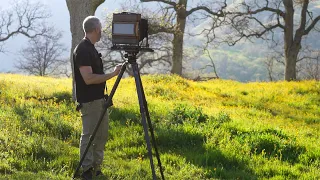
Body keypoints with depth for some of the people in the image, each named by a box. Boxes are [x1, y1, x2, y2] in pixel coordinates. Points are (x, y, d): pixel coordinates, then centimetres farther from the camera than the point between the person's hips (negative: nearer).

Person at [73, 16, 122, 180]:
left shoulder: (91, 48, 13)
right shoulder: (83, 50, -18)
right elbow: (88, 78, -24)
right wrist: (112, 74, -20)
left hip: (99, 99, 10)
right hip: (89, 101, -10)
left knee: (102, 135, 13)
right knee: (89, 135, -4)